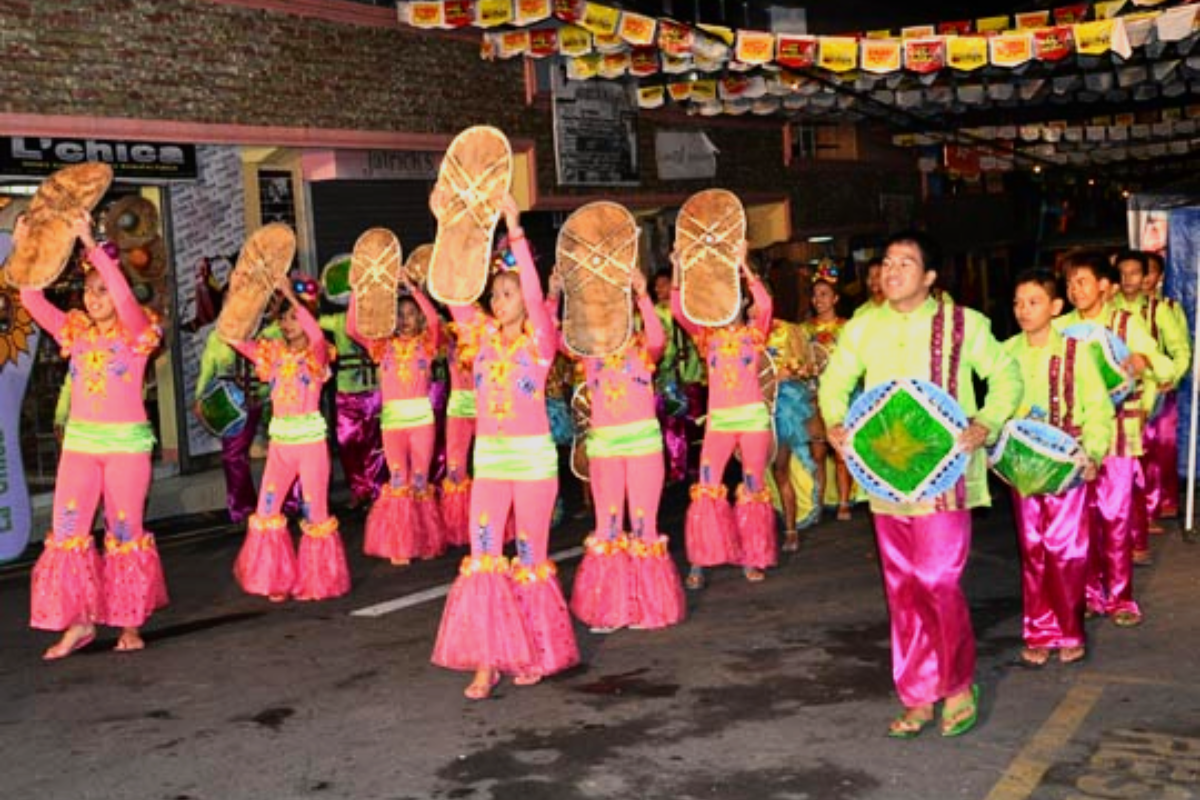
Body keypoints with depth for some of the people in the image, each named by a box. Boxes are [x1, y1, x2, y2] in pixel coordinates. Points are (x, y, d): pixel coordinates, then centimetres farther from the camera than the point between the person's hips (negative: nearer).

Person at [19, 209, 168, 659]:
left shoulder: (137, 332, -4)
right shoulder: (75, 331, 9)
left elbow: (124, 297, -23)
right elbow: (34, 301, -4)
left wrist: (91, 244, -30)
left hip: (127, 441, -4)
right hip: (80, 440, 4)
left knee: (126, 530, 3)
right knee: (67, 529, -5)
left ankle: (131, 623, 13)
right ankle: (78, 621, 4)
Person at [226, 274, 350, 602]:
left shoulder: (316, 353, -4)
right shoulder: (274, 352, 8)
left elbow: (317, 334, -27)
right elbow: (234, 336, 0)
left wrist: (290, 294, -29)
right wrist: (233, 295, -11)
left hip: (311, 439, -4)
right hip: (279, 440, 4)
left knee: (316, 510, 3)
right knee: (266, 510, 1)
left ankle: (318, 579, 17)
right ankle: (276, 579, 15)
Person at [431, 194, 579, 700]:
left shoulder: (539, 341, -4)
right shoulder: (483, 336, 7)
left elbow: (535, 293, -20)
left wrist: (515, 230, -26)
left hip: (533, 456, -3)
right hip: (488, 456, 3)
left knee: (531, 557, 6)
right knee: (483, 557, -5)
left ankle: (536, 654, 21)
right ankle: (485, 662, -1)